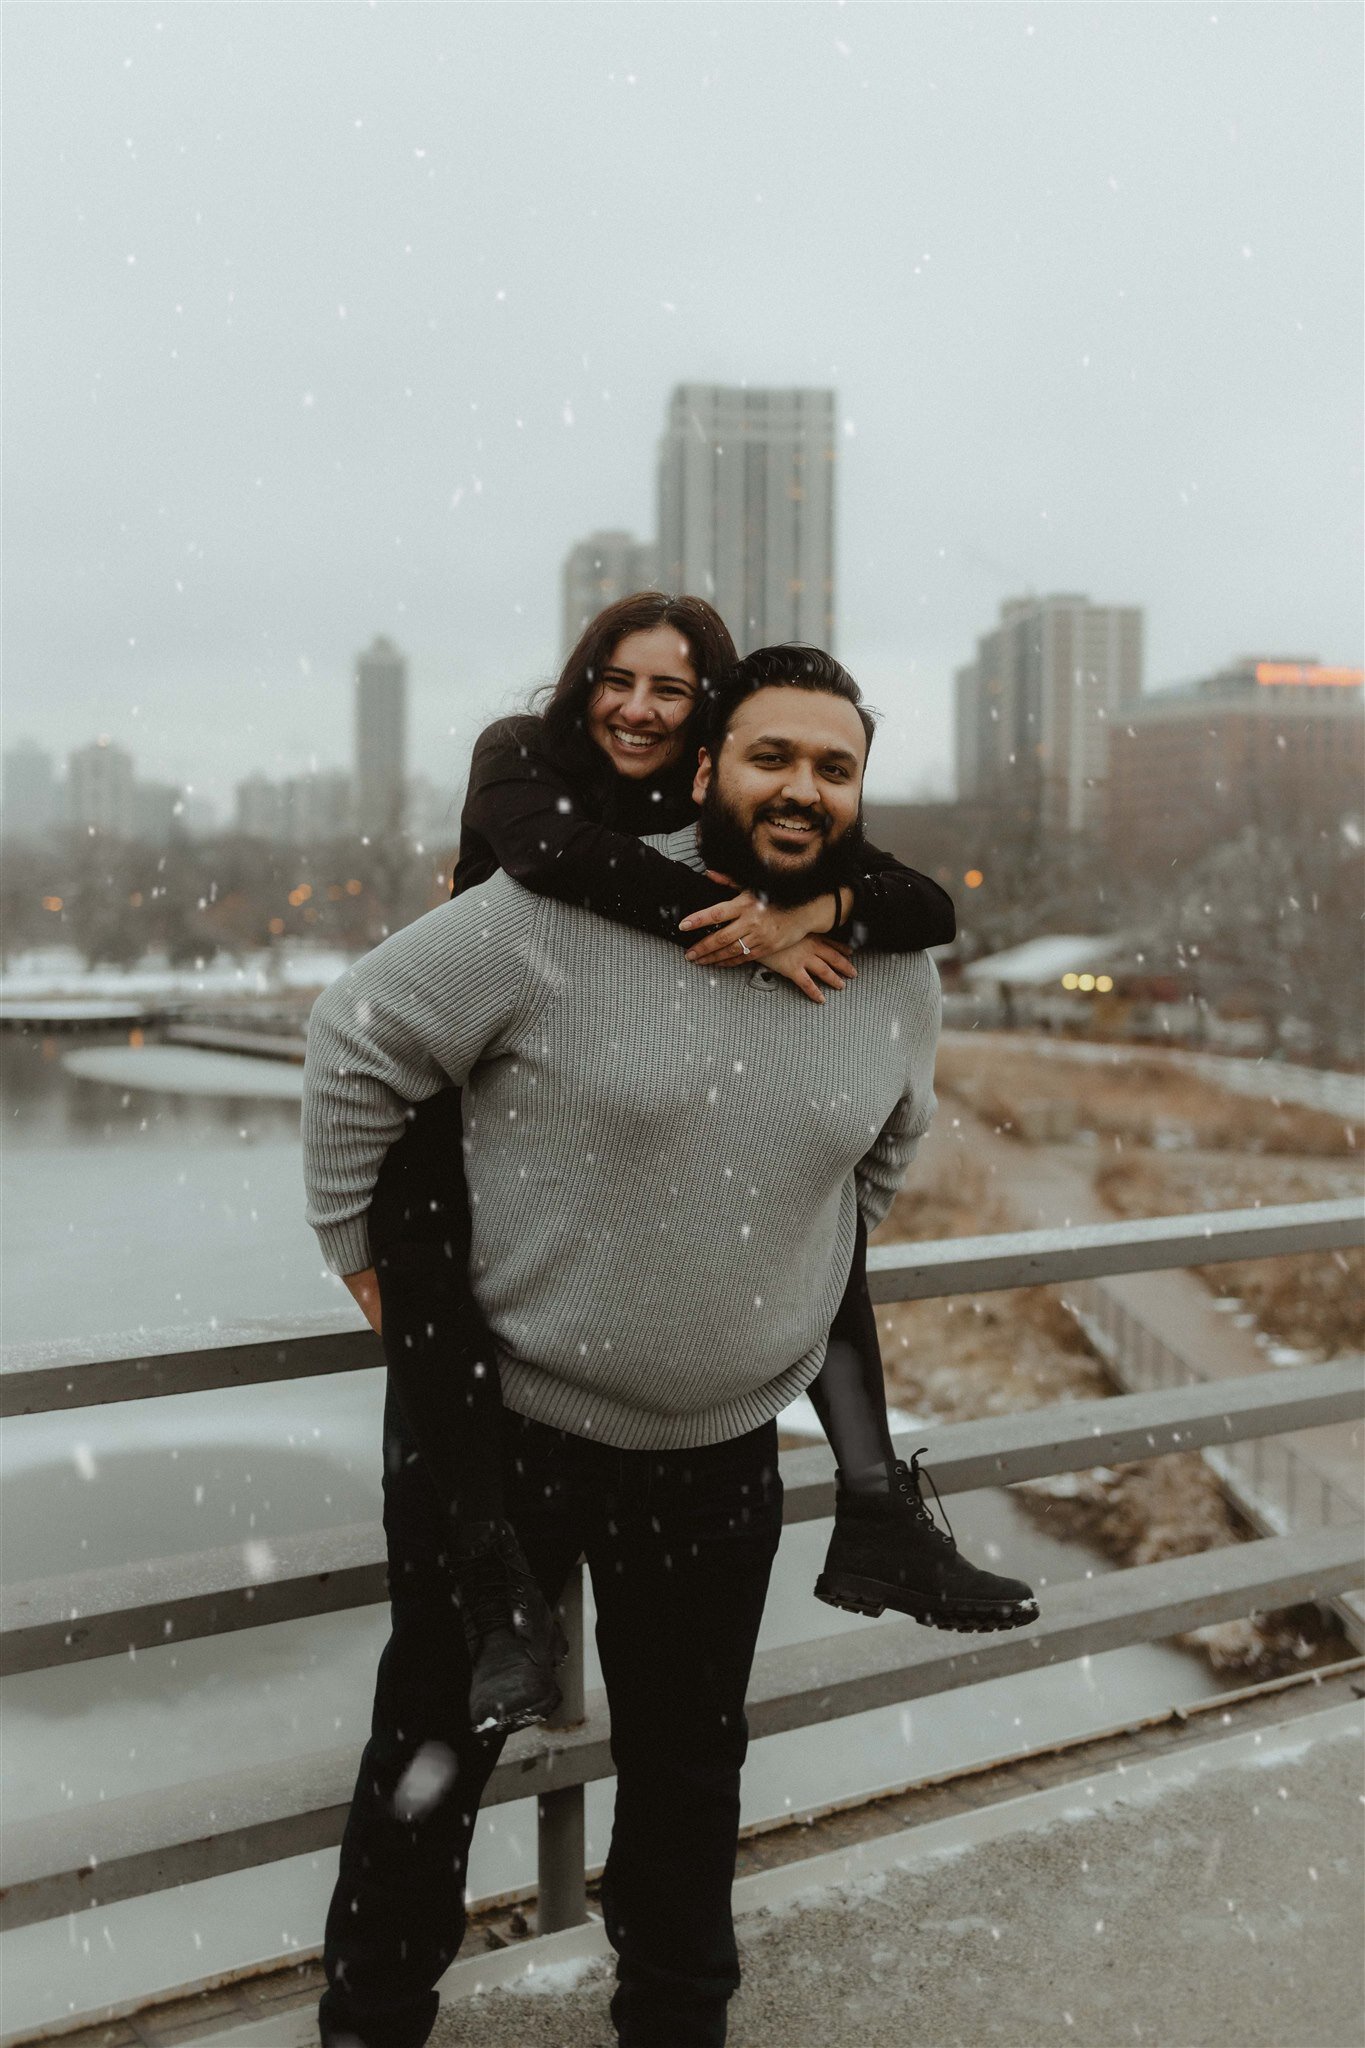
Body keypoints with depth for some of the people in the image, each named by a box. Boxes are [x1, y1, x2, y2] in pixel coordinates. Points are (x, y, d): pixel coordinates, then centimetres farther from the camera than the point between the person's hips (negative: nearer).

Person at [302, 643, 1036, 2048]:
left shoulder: (898, 973, -3)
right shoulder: (565, 911, -19)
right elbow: (361, 1036, -10)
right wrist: (362, 1244, -6)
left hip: (720, 1455, 4)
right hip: (501, 1421, -3)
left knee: (688, 1763, 21)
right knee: (434, 1743, 16)